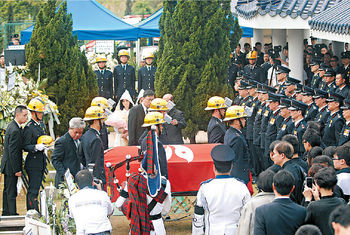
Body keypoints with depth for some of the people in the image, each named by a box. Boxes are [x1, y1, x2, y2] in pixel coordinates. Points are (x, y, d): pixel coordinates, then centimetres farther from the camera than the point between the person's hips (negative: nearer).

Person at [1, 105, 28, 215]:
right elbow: (13, 152, -24)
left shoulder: (12, 125, 8)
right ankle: (12, 214, 1)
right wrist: (17, 170, -20)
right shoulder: (15, 131, -24)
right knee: (11, 192, -4)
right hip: (11, 165, -11)